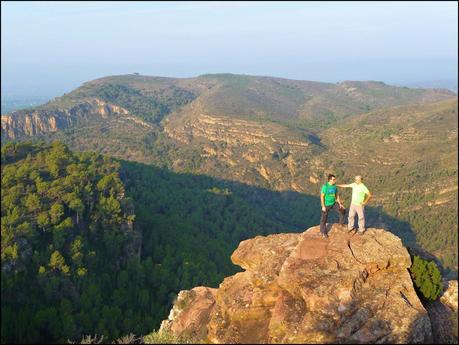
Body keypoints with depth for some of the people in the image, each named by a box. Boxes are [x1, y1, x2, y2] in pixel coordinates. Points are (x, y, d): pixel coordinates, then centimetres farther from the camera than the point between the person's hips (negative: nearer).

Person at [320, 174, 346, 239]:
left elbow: (337, 195, 6)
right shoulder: (325, 186, -23)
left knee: (342, 210, 3)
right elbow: (322, 197, -20)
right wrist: (323, 206, -21)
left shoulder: (334, 186, -3)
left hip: (333, 203, 6)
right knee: (324, 219, 3)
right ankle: (323, 232, 19)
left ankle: (341, 223, 25)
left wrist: (340, 204, 1)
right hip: (326, 205, -6)